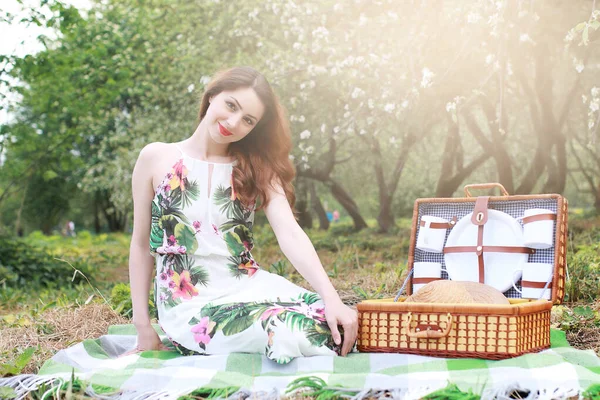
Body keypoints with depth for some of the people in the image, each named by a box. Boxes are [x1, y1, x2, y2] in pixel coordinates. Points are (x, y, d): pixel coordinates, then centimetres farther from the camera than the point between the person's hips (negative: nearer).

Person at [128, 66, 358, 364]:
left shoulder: (257, 168, 8)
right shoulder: (156, 158, 2)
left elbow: (290, 234, -6)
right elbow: (141, 245, 6)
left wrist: (332, 299, -20)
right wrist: (144, 327, 3)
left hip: (249, 287, 4)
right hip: (189, 304, -4)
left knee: (334, 323, -21)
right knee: (287, 333, -30)